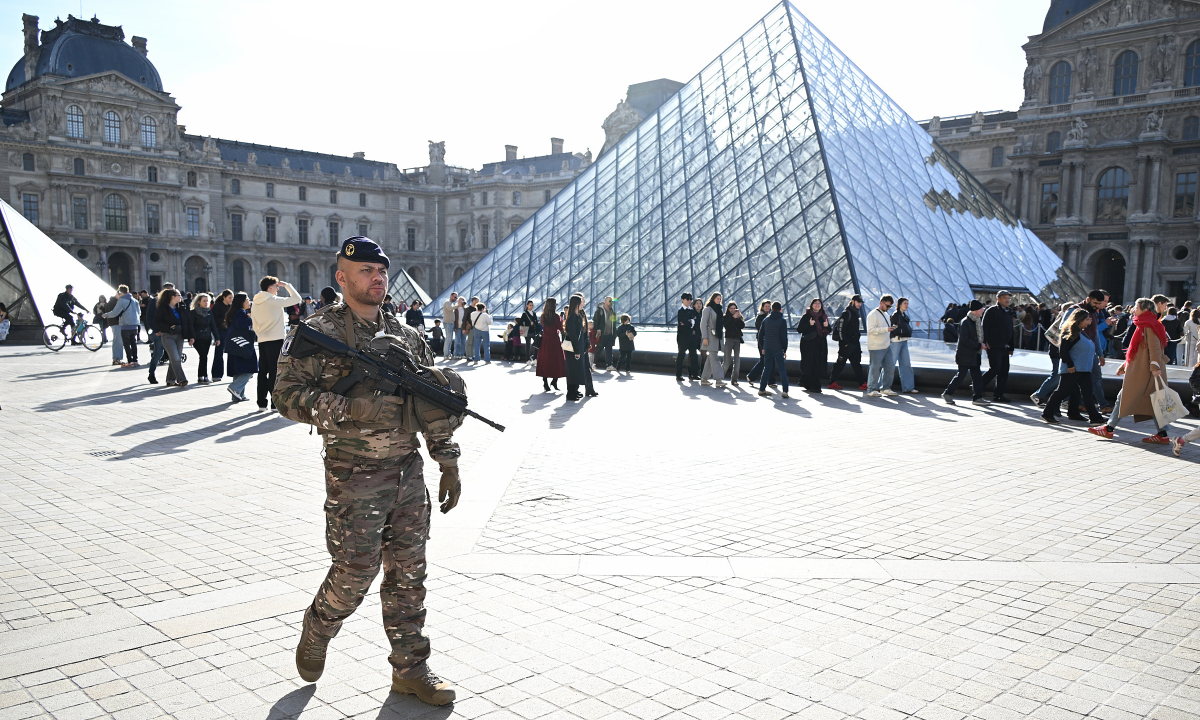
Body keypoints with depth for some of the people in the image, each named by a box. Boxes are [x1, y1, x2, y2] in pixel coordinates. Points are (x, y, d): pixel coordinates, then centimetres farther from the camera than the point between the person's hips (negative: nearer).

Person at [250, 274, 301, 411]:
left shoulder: (255, 304, 11)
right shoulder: (274, 301, -10)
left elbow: (255, 325, 16)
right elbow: (296, 298, -8)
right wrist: (287, 285, 2)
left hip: (262, 341, 7)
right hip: (276, 340, -7)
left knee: (263, 371, 10)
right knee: (275, 372, -4)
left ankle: (261, 402, 13)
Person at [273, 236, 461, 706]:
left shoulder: (406, 336, 10)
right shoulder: (319, 332, -6)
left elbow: (436, 406, 13)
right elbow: (286, 395, -12)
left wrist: (449, 465, 10)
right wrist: (350, 408, -24)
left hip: (409, 471, 5)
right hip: (355, 478, -5)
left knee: (408, 573, 10)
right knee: (355, 572, 0)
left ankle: (410, 668, 23)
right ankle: (316, 634, 31)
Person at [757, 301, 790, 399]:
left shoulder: (766, 320, 8)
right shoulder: (782, 321, -5)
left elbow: (761, 334, 10)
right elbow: (784, 337, -7)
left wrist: (763, 347, 16)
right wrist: (785, 350, -1)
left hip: (767, 348, 4)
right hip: (778, 349, -4)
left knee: (766, 368, 12)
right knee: (782, 370, -2)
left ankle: (762, 389, 12)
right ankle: (785, 391, -10)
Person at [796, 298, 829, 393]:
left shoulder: (824, 316, 14)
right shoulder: (806, 316, -1)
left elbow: (829, 331, 18)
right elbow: (799, 329, -8)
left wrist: (827, 326, -4)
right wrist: (809, 324, -22)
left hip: (821, 344, 6)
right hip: (809, 344, -6)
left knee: (820, 365, 4)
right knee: (812, 365, -9)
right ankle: (814, 387, -6)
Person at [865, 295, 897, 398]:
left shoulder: (886, 314, 18)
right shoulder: (873, 315, -10)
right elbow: (871, 330, -21)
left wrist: (889, 338, 17)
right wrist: (886, 329, -27)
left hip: (887, 347, 9)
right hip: (876, 347, -9)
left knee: (890, 367, 8)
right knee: (875, 368, -5)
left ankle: (885, 388, 18)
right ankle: (871, 390, 3)